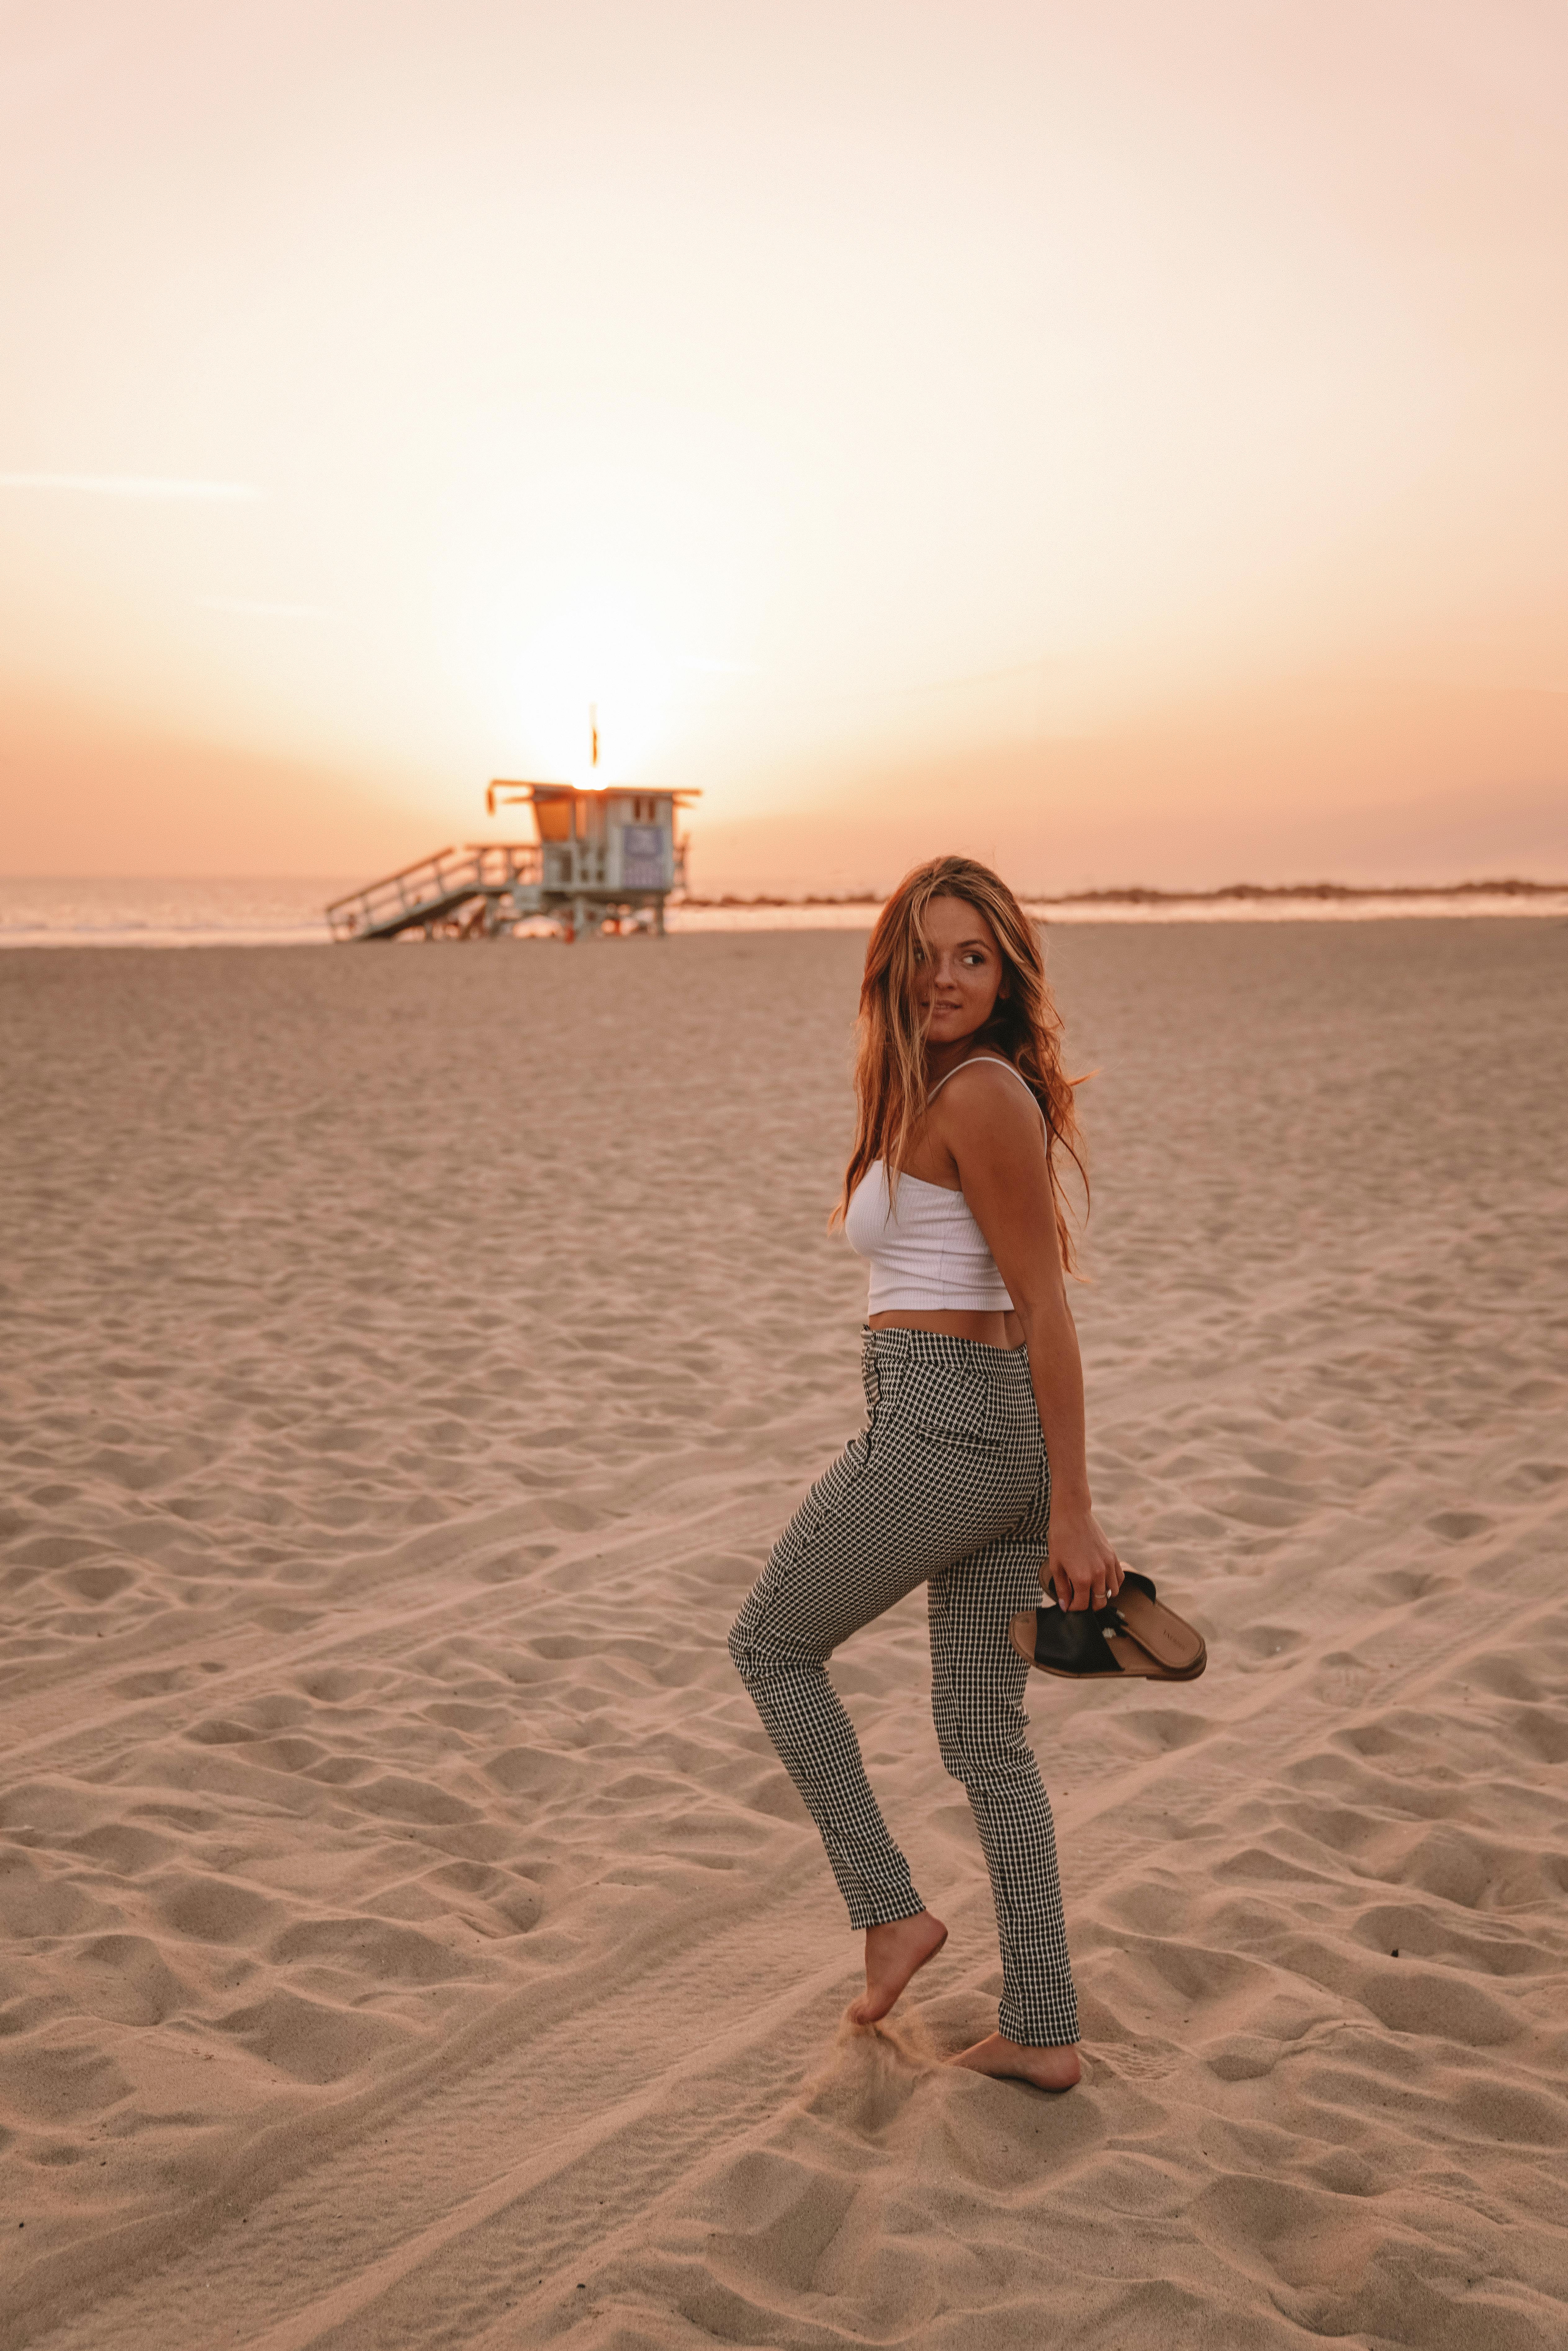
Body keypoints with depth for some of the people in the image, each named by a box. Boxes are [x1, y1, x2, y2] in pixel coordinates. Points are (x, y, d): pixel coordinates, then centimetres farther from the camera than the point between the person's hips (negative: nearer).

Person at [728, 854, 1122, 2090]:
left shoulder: (978, 1094, -13)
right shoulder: (951, 1092, 16)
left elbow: (1046, 1311, -16)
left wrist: (1072, 1512, -16)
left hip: (940, 1421, -9)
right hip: (999, 1431, 9)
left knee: (773, 1645, 13)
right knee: (987, 1734, 15)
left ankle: (892, 1908, 15)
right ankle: (1045, 2032, 22)